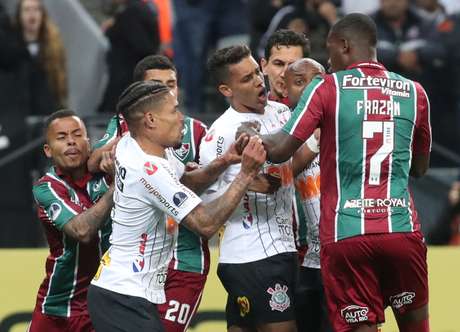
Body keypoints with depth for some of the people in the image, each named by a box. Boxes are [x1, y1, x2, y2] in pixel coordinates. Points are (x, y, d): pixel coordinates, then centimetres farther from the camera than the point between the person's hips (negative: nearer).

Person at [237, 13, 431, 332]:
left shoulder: (327, 88, -1)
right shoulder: (414, 92, 9)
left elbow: (280, 151, -4)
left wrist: (250, 135, 15)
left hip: (346, 232, -2)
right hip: (403, 230, 2)